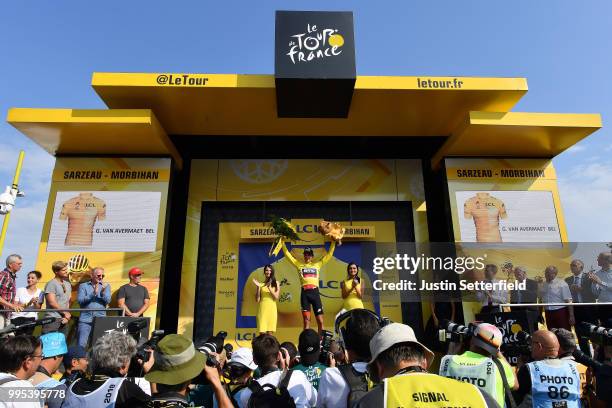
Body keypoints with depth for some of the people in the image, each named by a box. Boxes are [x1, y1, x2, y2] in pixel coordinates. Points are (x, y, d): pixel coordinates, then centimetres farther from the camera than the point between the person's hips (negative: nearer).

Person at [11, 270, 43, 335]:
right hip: (17, 317, 0)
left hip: (30, 317, 0)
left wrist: (35, 303, -19)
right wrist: (29, 303, -16)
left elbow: (38, 308, 2)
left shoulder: (39, 292, 5)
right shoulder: (20, 290, 4)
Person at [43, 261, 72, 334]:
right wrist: (65, 313, -6)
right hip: (52, 320, -6)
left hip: (64, 320, 6)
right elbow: (52, 302, -13)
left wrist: (67, 315, 2)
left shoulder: (68, 283, 14)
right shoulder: (51, 284, -7)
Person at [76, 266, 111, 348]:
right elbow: (80, 300, -4)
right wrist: (93, 294, -16)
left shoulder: (106, 286, 12)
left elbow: (107, 301, -1)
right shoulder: (83, 286, 10)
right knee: (81, 344, -4)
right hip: (85, 319, -1)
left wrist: (103, 292, -18)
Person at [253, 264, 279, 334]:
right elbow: (257, 300, 1)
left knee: (270, 332, 0)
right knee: (262, 332, -4)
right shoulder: (261, 284, 7)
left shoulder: (276, 283, 8)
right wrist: (258, 287, -8)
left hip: (272, 309, 0)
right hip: (262, 309, 0)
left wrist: (269, 288, -14)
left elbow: (276, 297, -3)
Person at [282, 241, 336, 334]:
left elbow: (329, 254, 14)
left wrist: (333, 242, 9)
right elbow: (287, 254, 11)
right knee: (306, 321, 3)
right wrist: (283, 242, 6)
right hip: (304, 293, 0)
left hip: (315, 292, 1)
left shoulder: (317, 264, 14)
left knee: (320, 321, 1)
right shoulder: (299, 265, 12)